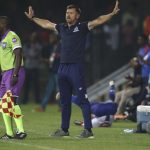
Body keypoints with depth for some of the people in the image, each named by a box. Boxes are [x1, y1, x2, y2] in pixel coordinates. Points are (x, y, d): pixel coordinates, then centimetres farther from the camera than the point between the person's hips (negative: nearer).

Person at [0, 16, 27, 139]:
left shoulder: (12, 37, -11)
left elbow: (18, 56, -18)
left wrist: (15, 75, -24)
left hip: (14, 72, -10)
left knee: (12, 102, -16)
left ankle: (21, 131, -18)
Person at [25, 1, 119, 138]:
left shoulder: (82, 27, -2)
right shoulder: (62, 28, 15)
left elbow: (98, 21, -13)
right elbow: (46, 24, 30)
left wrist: (112, 14, -26)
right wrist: (32, 18, 39)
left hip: (76, 68, -7)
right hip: (62, 67, 7)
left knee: (83, 99, -8)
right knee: (65, 101, 13)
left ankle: (88, 130, -9)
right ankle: (64, 130, 21)